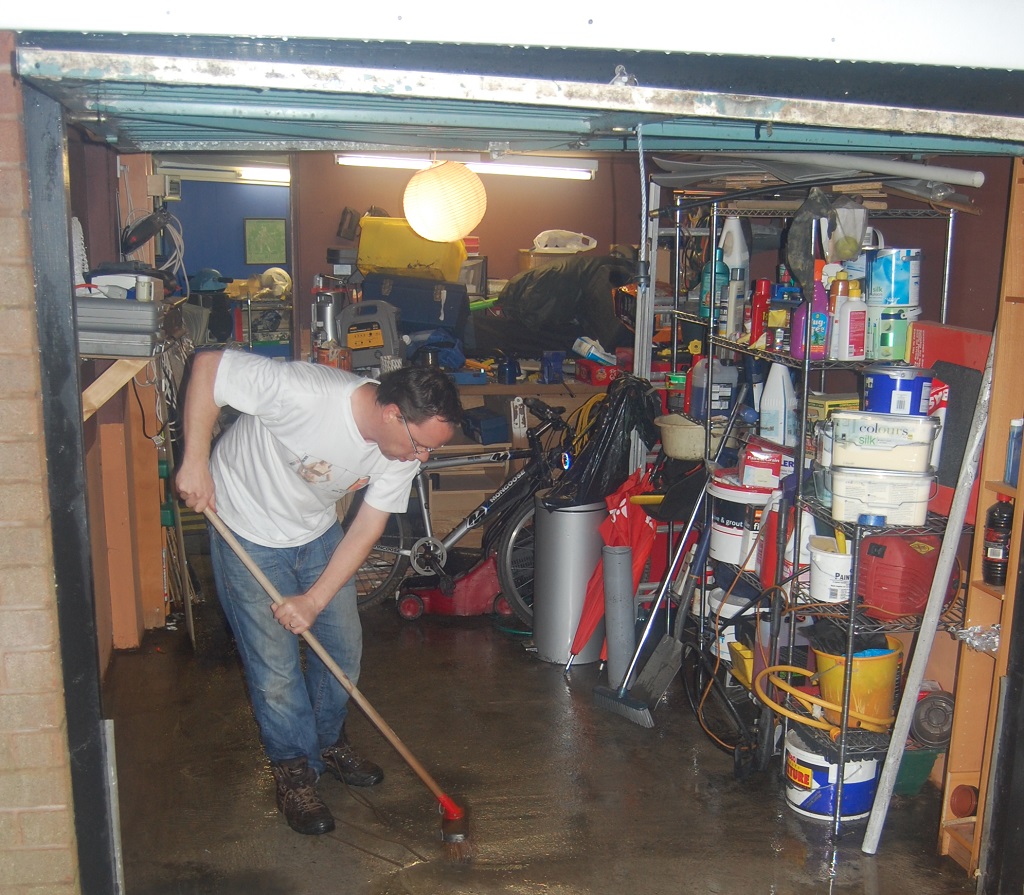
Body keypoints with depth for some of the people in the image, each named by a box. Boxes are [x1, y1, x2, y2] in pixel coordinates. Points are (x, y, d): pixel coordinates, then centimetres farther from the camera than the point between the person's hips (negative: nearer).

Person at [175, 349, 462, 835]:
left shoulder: (406, 447, -19)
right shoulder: (303, 392, -38)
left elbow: (366, 529, -12)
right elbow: (208, 363, -28)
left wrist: (313, 601, -17)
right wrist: (195, 460, -29)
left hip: (317, 532, 5)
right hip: (247, 534, -5)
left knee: (343, 647, 11)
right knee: (275, 665, -1)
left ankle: (328, 742, 38)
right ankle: (294, 770, 23)